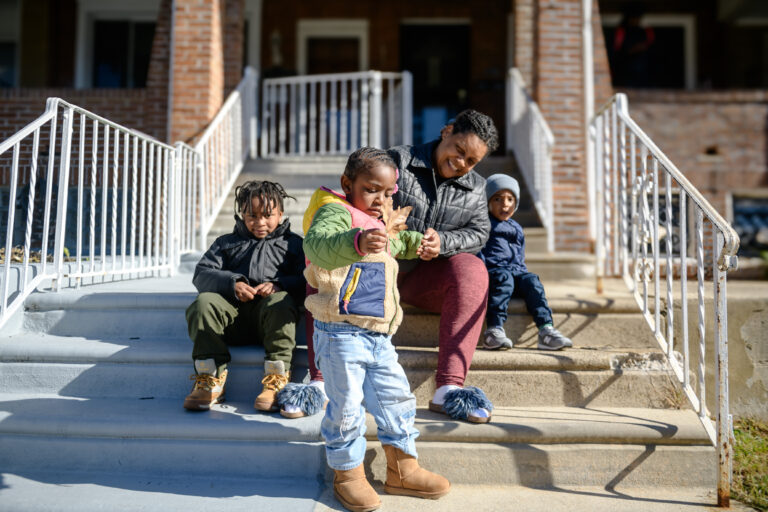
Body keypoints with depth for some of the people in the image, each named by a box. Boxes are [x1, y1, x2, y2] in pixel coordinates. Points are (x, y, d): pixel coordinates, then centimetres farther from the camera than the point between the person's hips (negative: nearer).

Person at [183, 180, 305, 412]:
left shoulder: (293, 244, 22)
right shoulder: (227, 243, 28)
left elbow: (306, 281, 6)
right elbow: (201, 274, 11)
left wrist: (279, 285, -15)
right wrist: (232, 283, -10)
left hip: (270, 316, -2)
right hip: (233, 311, 2)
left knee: (281, 302, -36)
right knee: (204, 303, -28)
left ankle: (276, 380, -33)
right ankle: (211, 380, -25)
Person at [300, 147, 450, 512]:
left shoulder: (381, 224, 19)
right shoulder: (336, 212, -11)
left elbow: (397, 244, 45)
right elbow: (317, 242, -36)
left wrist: (417, 243, 26)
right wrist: (357, 241, -54)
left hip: (378, 334, 9)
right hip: (341, 332, -9)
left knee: (396, 398, 13)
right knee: (346, 404, -2)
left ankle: (402, 469, 28)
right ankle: (348, 474, 18)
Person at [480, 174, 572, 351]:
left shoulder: (517, 229, 27)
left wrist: (523, 272, 13)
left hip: (516, 271, 6)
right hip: (492, 271, -5)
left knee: (531, 280, -24)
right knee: (504, 278, -36)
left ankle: (546, 329, -33)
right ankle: (494, 329, -45)